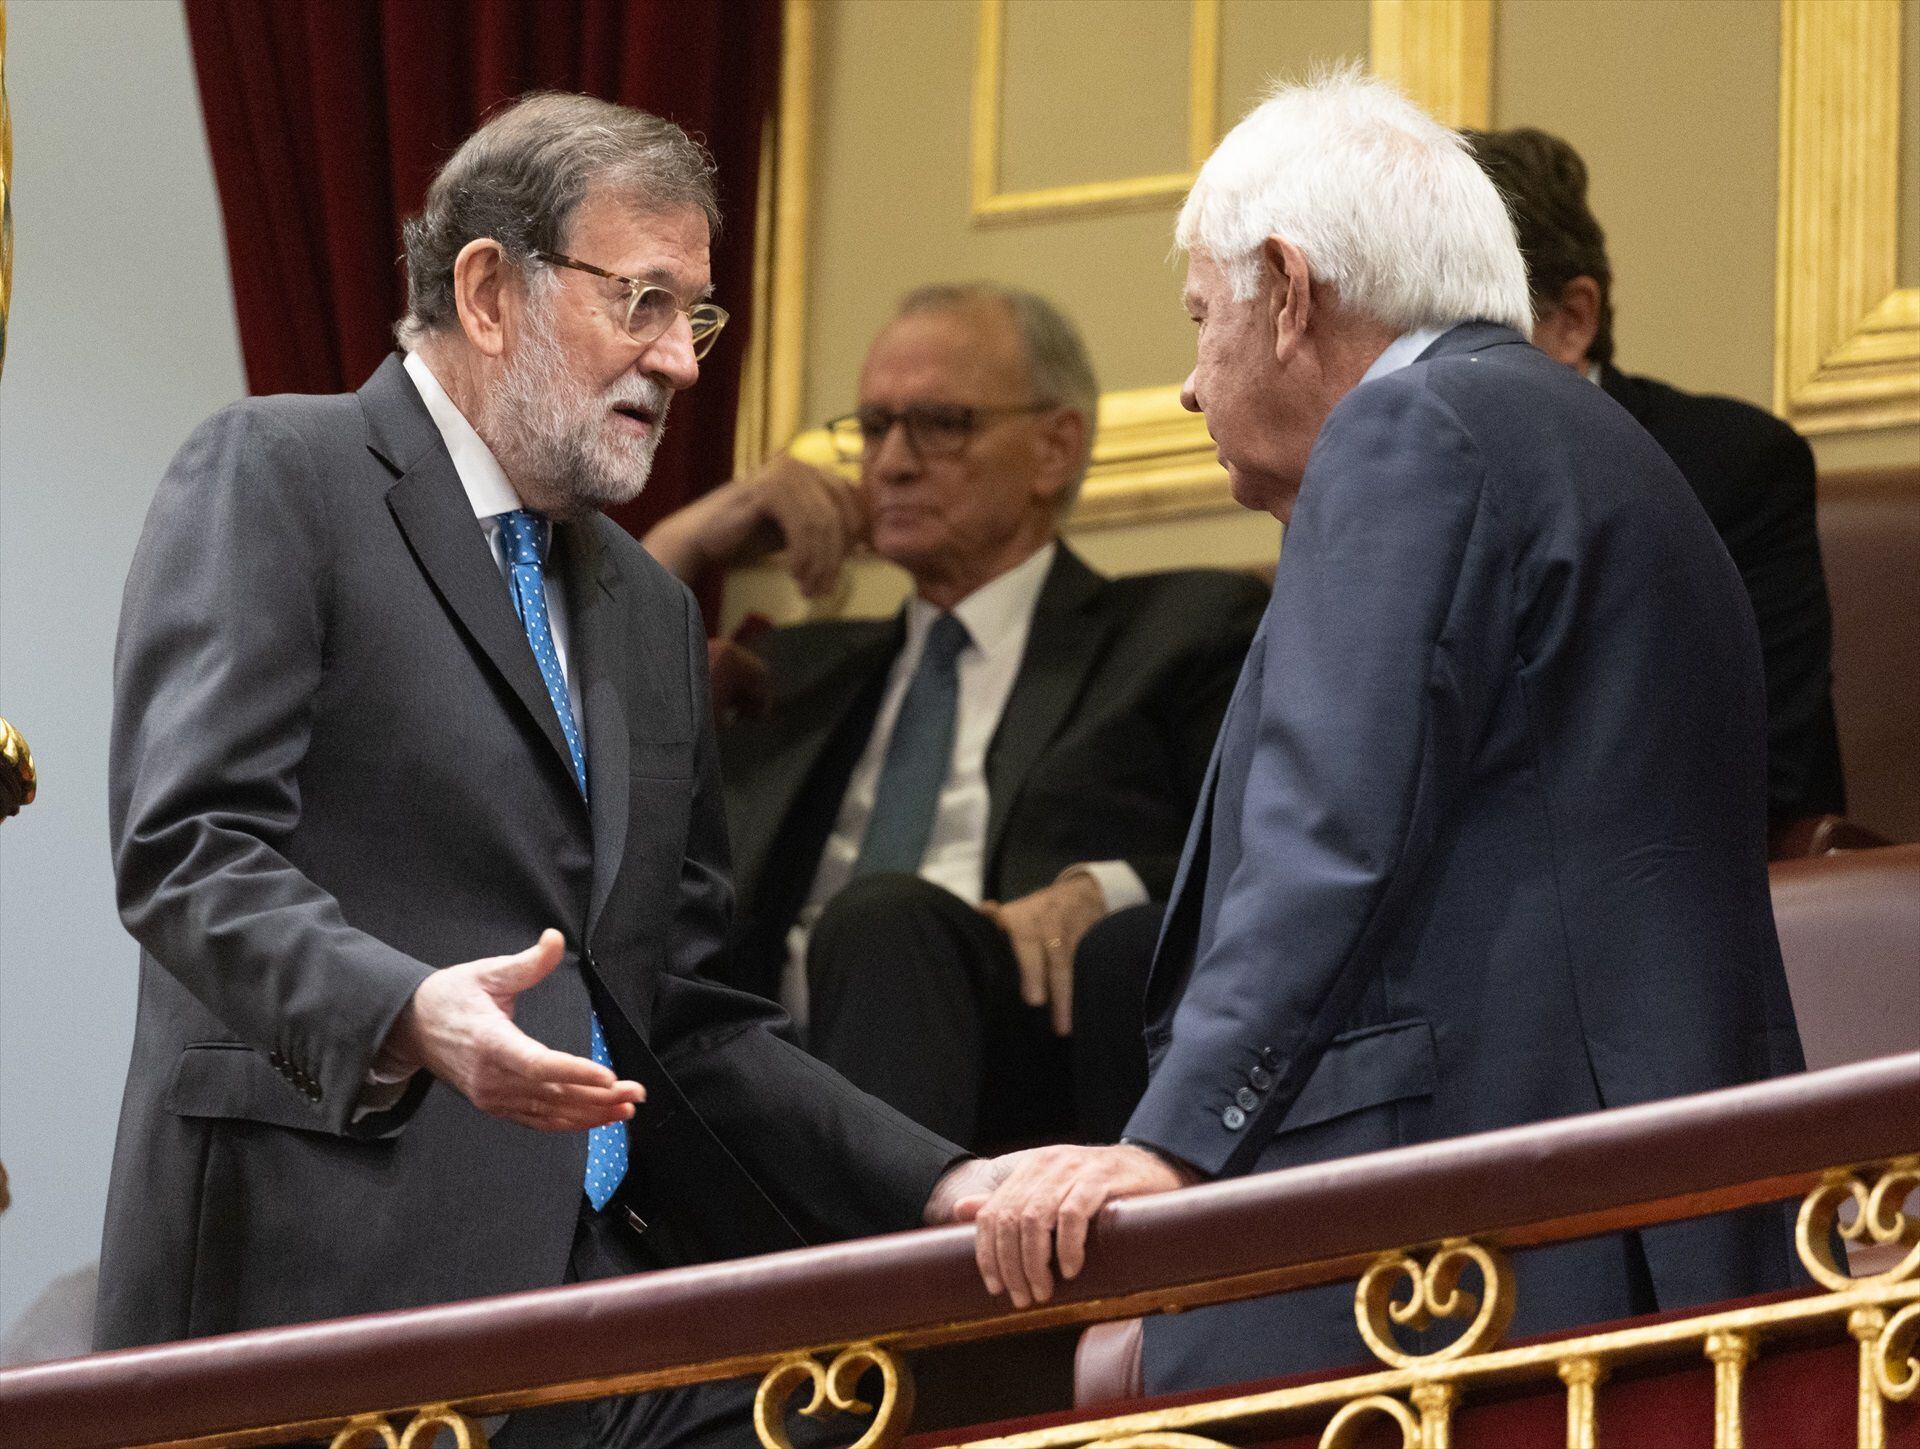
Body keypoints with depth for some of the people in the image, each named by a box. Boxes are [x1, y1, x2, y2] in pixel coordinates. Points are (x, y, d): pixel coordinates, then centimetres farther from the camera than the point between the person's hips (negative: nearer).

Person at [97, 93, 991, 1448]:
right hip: (325, 1286, -7)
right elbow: (188, 850, -13)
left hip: (605, 1288, 7)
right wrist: (407, 1015, -30)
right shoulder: (272, 476, 0)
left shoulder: (651, 613, 24)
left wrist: (943, 1193, 12)